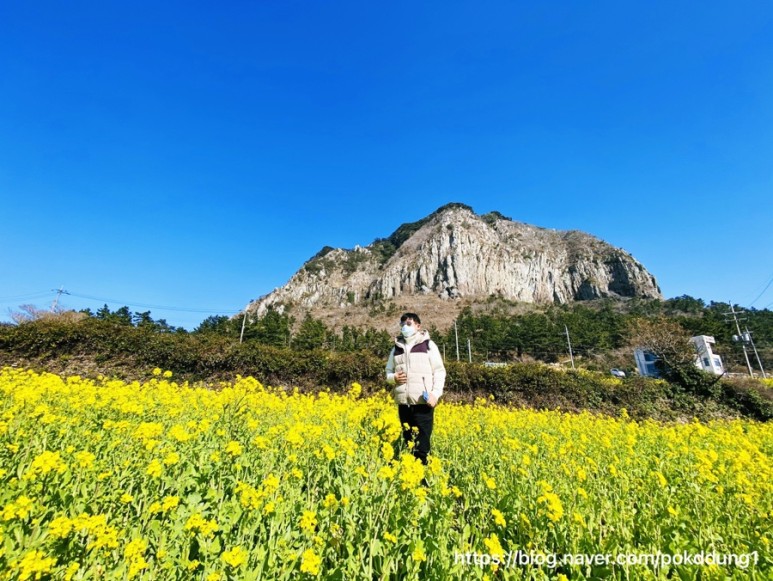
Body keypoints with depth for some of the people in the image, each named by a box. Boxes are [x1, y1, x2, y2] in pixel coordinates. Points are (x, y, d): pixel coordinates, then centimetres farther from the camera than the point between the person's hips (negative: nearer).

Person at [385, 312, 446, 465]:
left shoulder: (428, 345, 1)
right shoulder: (396, 348, 12)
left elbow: (439, 372, -1)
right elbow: (388, 372, 19)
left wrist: (436, 394, -12)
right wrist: (394, 377, -4)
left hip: (423, 403, -4)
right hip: (403, 404, 4)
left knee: (421, 446, -3)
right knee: (407, 443, 11)